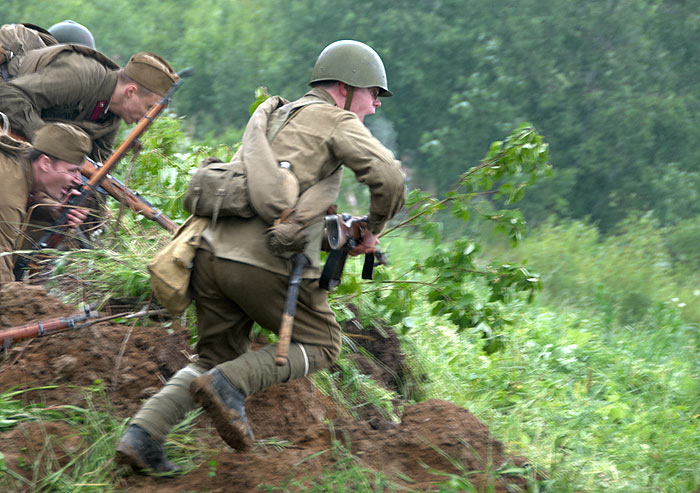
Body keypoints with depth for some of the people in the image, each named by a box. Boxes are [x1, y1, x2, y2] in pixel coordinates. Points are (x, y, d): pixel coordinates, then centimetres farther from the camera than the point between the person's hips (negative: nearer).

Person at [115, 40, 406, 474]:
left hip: (214, 252, 7)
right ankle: (228, 385, -9)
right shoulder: (337, 121, 3)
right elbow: (390, 178, -10)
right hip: (267, 263, -7)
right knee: (320, 346, 12)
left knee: (217, 357, 20)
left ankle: (143, 434, 2)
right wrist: (372, 230, 7)